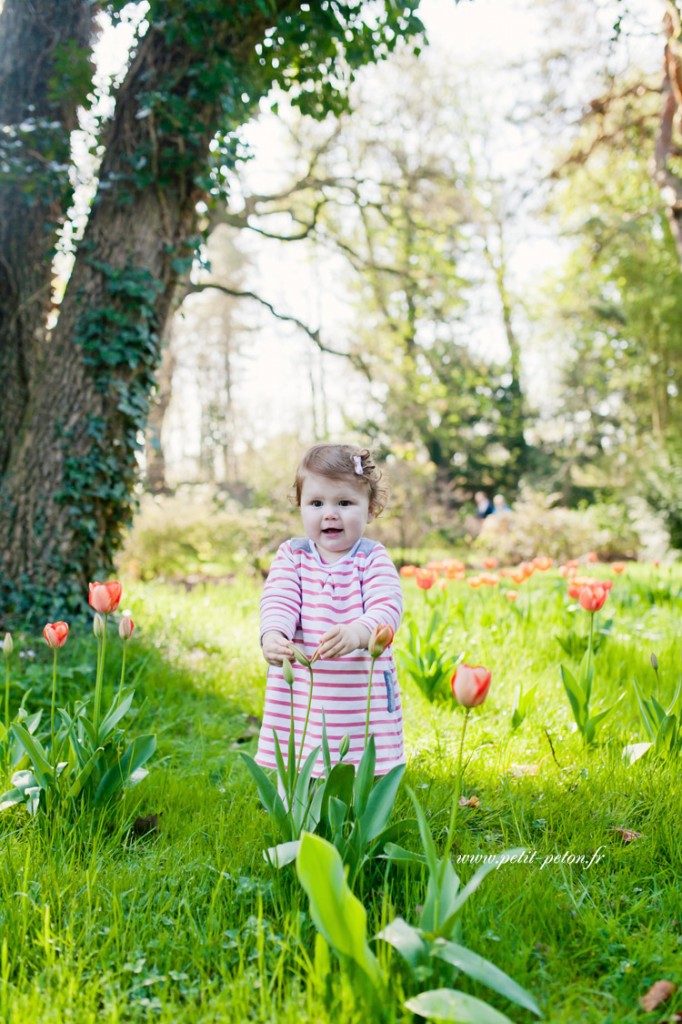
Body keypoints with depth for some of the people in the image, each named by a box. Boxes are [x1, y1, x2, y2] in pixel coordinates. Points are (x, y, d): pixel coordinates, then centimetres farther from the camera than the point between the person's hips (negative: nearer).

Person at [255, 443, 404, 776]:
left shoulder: (373, 558, -1)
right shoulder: (291, 555, 5)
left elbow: (387, 607, -15)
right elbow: (278, 602, -9)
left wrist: (357, 632, -37)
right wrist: (272, 635, -31)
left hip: (363, 702, -1)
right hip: (300, 698, 1)